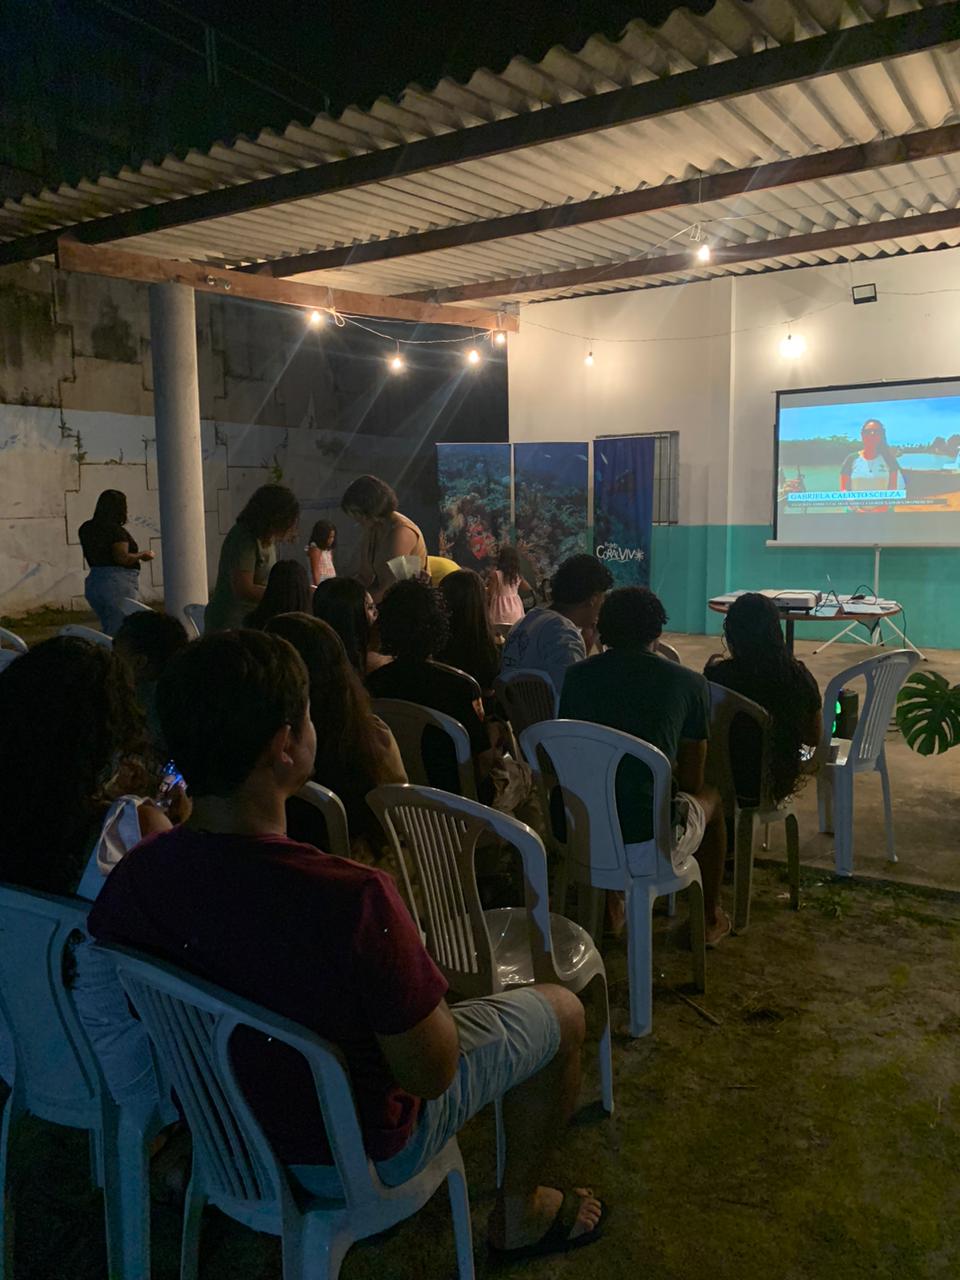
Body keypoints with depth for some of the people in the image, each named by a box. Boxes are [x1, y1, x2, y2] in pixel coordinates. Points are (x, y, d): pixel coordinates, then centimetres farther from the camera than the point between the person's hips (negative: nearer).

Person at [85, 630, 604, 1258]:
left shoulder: (131, 879, -21)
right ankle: (519, 1214, 32)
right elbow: (430, 1075, -25)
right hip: (360, 1153, -5)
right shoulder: (354, 899, -40)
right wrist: (421, 983, -7)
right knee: (561, 1010, 13)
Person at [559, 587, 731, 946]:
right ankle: (710, 919, 47)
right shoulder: (689, 683, -2)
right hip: (651, 845, -2)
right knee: (710, 797, 30)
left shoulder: (577, 675, 4)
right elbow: (691, 782, 5)